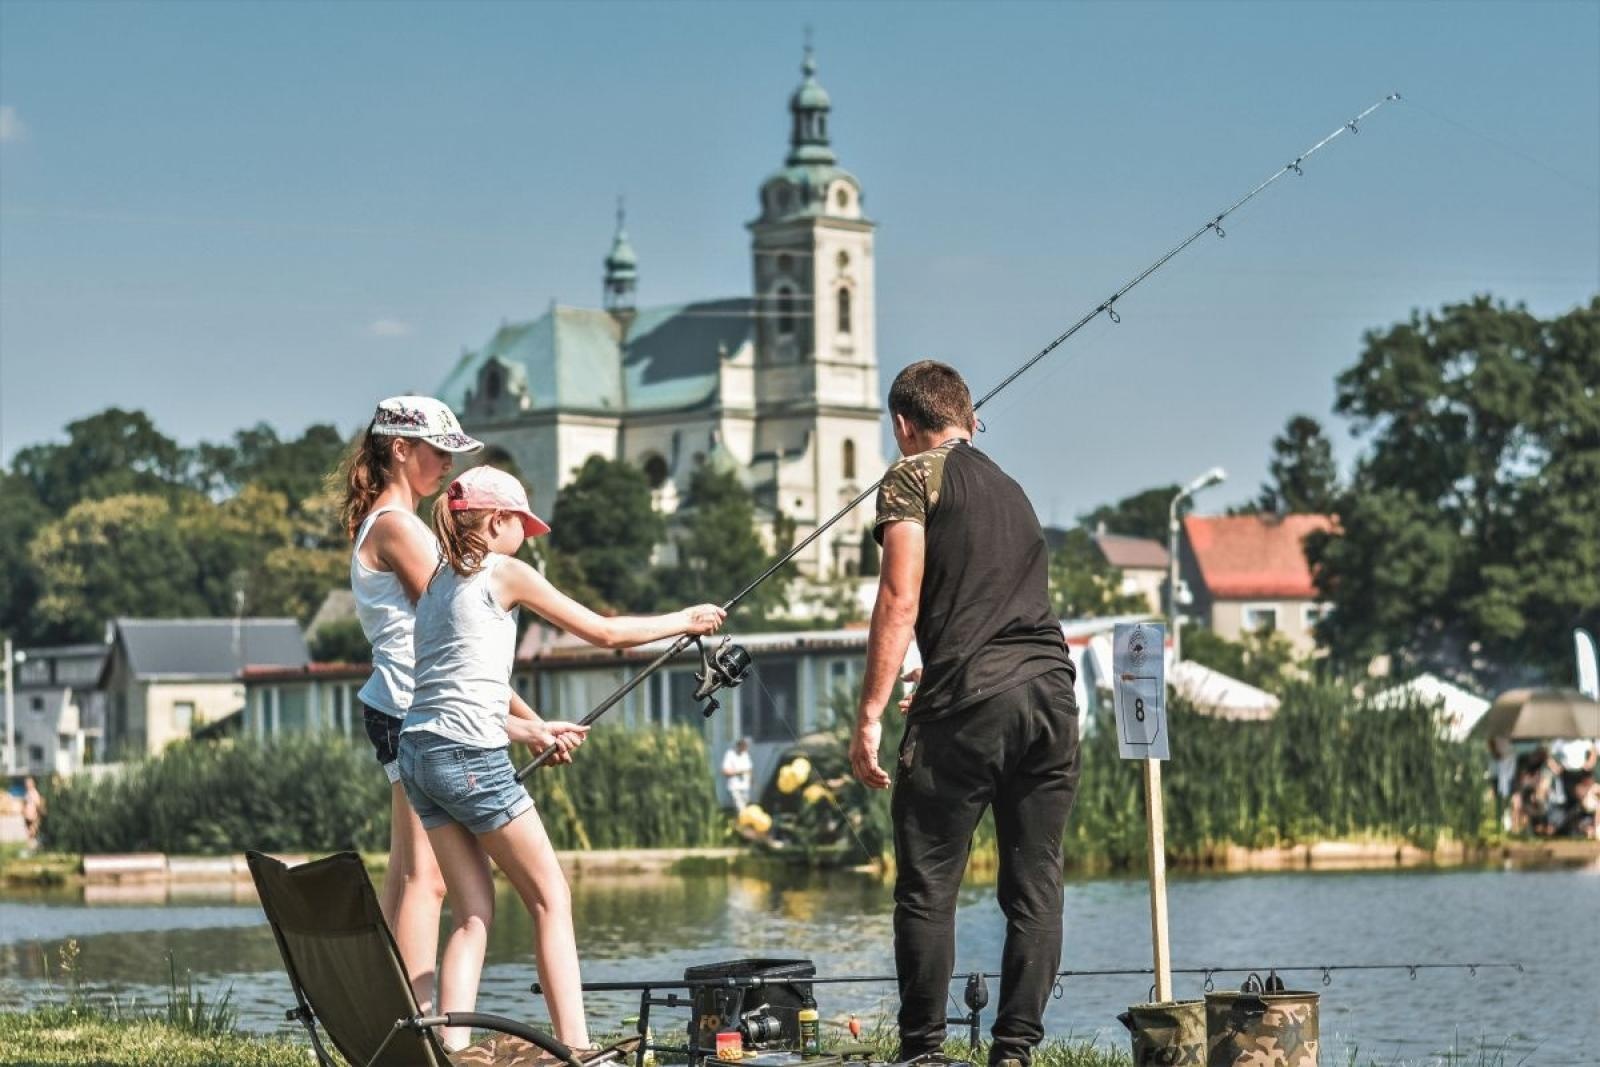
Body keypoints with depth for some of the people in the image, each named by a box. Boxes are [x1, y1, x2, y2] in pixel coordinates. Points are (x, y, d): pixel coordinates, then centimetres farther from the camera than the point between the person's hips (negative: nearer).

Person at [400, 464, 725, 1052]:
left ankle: (452, 1049, -3)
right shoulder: (505, 573, -2)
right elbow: (604, 632, 4)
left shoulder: (438, 580, 20)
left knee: (473, 912, 7)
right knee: (550, 898, 1)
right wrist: (686, 620, 17)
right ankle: (575, 1046, -3)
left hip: (419, 754, 7)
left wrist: (528, 731, 25)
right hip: (470, 756, -7)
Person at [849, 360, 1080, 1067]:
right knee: (1035, 885, 7)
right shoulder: (1009, 489, 27)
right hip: (1052, 690, 6)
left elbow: (901, 603, -6)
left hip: (969, 700, -6)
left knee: (927, 883, 0)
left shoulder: (913, 476, 5)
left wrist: (869, 716, -8)